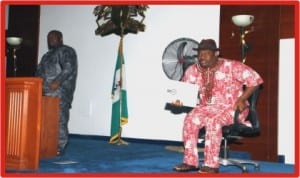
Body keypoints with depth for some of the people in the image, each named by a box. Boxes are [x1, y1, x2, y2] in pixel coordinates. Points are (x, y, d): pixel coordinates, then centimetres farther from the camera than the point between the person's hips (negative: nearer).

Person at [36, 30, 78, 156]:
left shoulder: (66, 51, 2)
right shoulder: (47, 55, 29)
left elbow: (69, 69, -13)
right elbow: (39, 71, 26)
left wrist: (57, 82, -25)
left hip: (60, 91, -8)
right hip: (44, 91, 8)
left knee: (60, 119, -10)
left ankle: (60, 147, -7)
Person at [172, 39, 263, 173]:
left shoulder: (231, 66, -12)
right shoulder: (193, 70, 1)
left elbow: (255, 79, -10)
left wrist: (242, 99, -17)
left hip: (232, 108, -4)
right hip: (206, 107, 4)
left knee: (213, 121, -34)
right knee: (190, 119, -26)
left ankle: (211, 165, -28)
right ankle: (190, 161, -20)